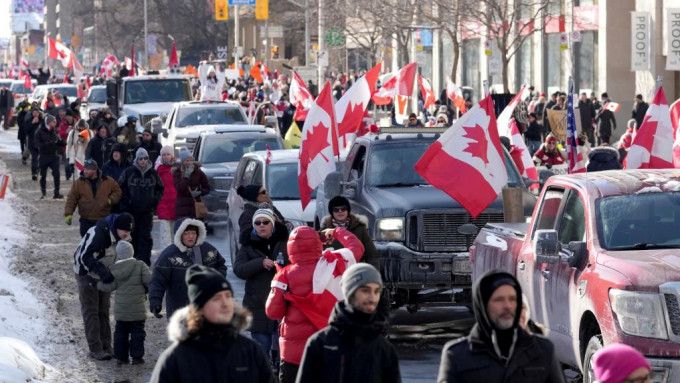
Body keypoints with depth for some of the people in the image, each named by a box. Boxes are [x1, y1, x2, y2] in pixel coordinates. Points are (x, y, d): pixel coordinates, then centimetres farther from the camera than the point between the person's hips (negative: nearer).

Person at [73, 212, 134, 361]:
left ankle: (106, 346, 15)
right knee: (91, 312, -4)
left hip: (104, 275, 8)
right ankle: (95, 349, -2)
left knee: (104, 311, 10)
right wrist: (103, 272, -41)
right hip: (87, 274, -7)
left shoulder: (121, 236, -5)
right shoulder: (97, 233, -31)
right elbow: (85, 257, -34)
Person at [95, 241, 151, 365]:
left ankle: (121, 356, 14)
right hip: (137, 308, -3)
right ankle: (137, 356, 3)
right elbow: (149, 280, -13)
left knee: (120, 332, 12)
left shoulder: (114, 269, -1)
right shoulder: (140, 266, -9)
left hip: (120, 308, 3)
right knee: (137, 332, 5)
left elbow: (109, 287, -1)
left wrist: (96, 284, 14)